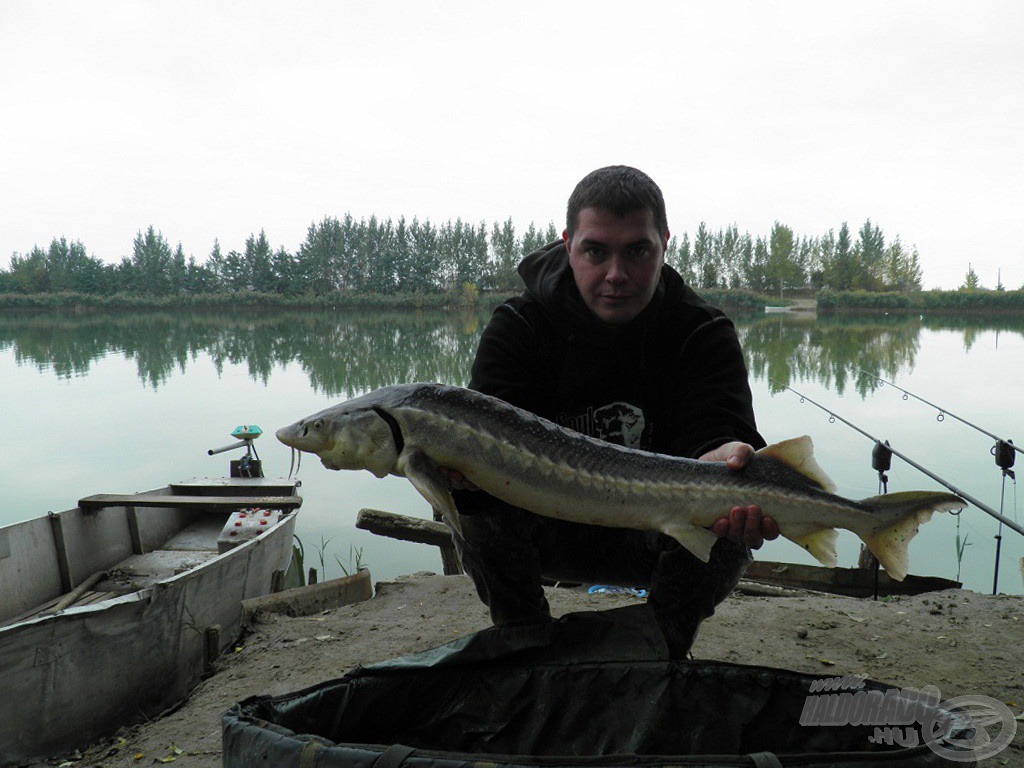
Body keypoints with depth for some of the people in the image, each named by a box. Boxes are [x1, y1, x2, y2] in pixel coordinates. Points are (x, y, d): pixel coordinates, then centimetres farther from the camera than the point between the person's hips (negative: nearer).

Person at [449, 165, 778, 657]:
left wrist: (721, 459, -56)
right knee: (473, 507, -29)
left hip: (660, 542, 0)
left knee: (731, 515, -30)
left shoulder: (704, 335, -11)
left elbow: (715, 432, -29)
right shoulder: (517, 328, -12)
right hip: (551, 537, 0)